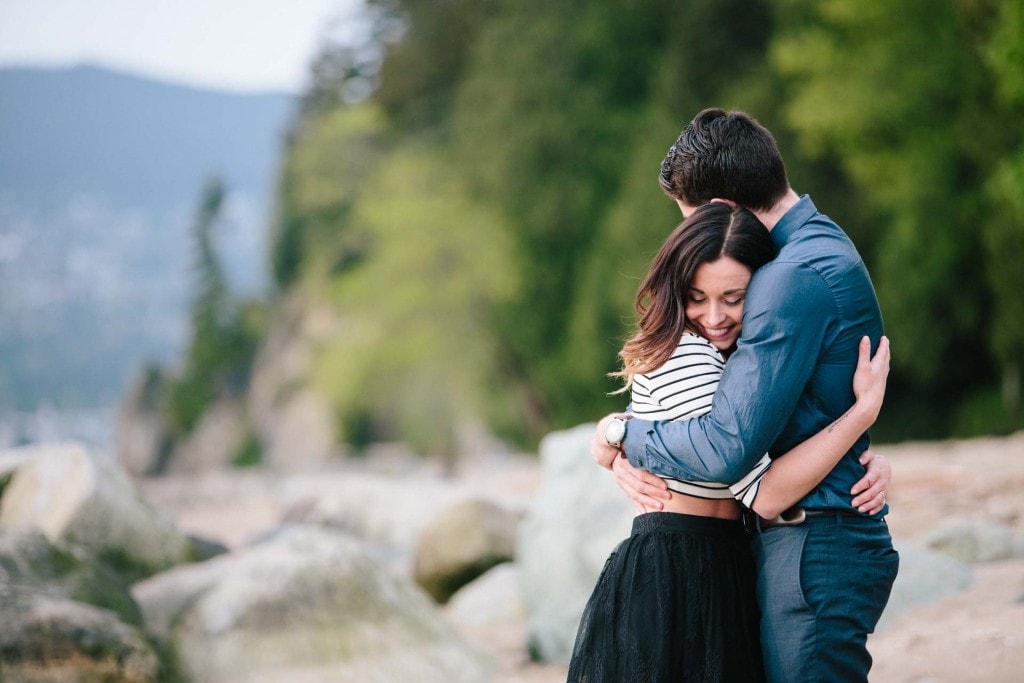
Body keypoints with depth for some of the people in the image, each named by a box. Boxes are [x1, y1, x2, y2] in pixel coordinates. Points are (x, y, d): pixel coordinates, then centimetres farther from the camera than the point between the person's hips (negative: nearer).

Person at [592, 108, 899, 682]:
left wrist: (622, 435, -7)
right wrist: (633, 453, 3)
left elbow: (727, 450, -24)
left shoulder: (796, 278, -20)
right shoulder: (823, 245, 14)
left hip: (814, 549, -10)